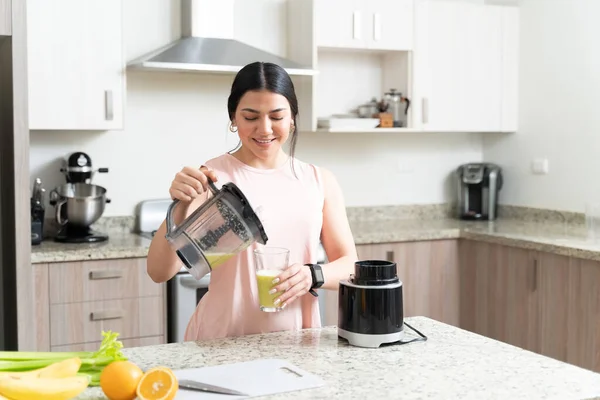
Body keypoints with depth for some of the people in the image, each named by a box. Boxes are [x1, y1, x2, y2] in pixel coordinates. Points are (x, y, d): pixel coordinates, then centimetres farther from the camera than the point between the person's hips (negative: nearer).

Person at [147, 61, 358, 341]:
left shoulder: (320, 181, 5)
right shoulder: (210, 178, -4)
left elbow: (350, 265, 5)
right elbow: (159, 272, -8)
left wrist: (314, 276, -15)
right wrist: (180, 207, -23)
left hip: (296, 341, 3)